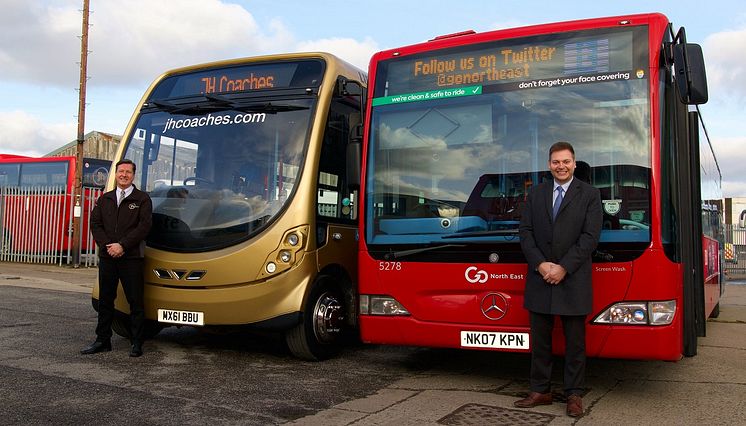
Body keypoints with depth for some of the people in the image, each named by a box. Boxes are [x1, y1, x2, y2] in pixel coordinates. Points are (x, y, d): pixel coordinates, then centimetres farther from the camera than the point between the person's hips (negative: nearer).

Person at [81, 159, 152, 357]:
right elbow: (95, 224, 9)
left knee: (135, 301, -1)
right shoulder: (104, 199, 17)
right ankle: (103, 340, 18)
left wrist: (122, 245, -14)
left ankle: (137, 343, 5)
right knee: (105, 300, 10)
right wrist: (107, 245, -7)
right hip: (107, 257, 5)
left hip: (132, 258, -4)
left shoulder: (142, 199, 2)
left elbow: (144, 226, -8)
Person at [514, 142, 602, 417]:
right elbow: (525, 232, 4)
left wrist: (563, 268, -14)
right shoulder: (535, 194, 10)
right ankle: (540, 391, 19)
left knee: (575, 341, 6)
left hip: (574, 281, -3)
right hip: (539, 279, 3)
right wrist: (540, 264, -10)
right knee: (539, 339, 9)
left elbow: (590, 237, -8)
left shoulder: (589, 195, 0)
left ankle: (574, 395, 16)